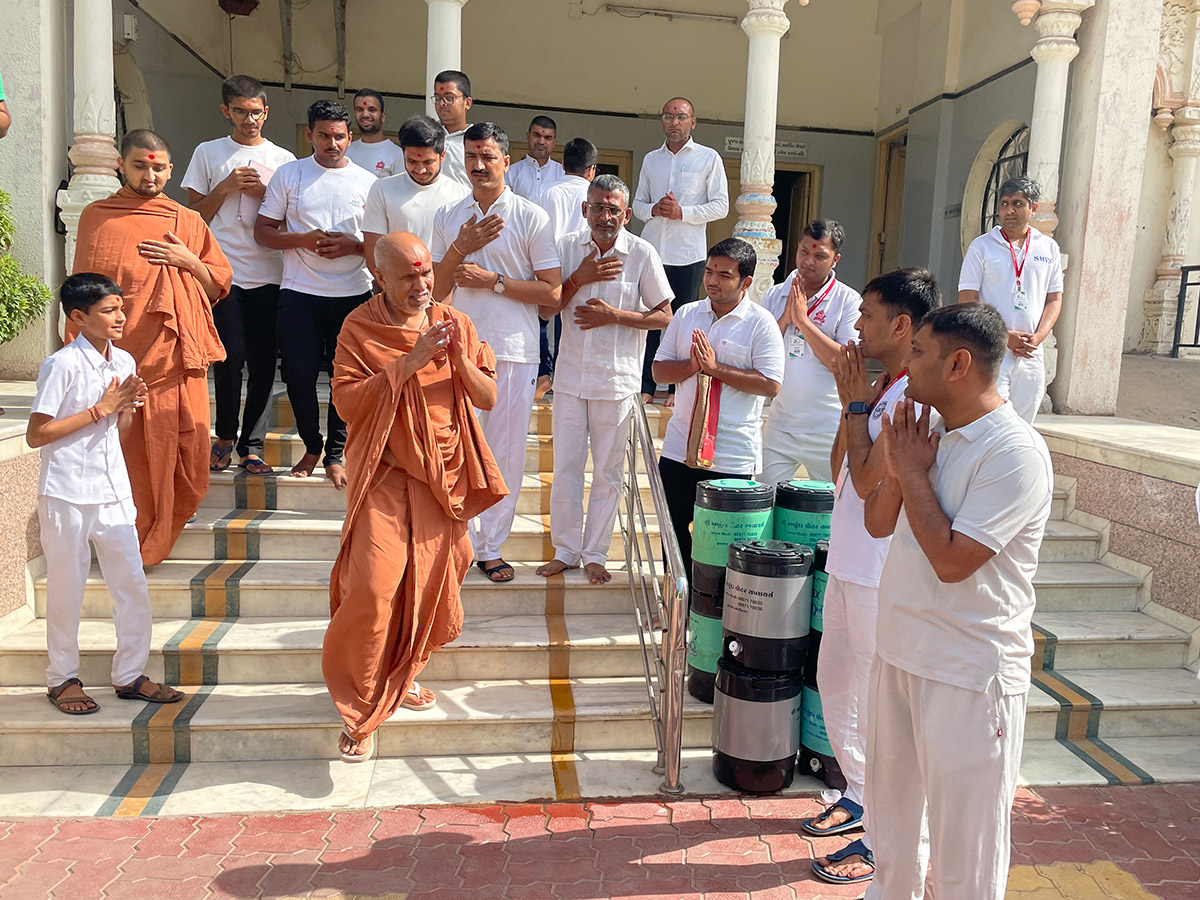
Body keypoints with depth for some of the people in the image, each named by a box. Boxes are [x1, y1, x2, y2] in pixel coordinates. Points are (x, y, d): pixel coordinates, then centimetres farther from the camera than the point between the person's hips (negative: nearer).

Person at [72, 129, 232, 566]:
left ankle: (154, 538, 18)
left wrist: (188, 260, -4)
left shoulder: (188, 221, 14)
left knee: (186, 440, -4)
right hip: (119, 354, -1)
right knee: (127, 448, -3)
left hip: (177, 352, 1)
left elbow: (220, 285, 15)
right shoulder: (96, 216, 11)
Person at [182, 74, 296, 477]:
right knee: (230, 357, -7)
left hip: (269, 274, 1)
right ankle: (226, 435, 15)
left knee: (263, 361, -1)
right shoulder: (208, 154, 11)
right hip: (223, 273, -1)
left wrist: (264, 193, -4)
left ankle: (252, 444, 9)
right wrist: (226, 187, -4)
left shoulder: (283, 159, 12)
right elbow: (195, 215, 10)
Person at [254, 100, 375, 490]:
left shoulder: (367, 181, 7)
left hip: (354, 294, 0)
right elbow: (262, 230, 6)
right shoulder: (288, 175, 7)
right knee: (299, 374, 0)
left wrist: (352, 246, -12)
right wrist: (304, 240, -11)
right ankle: (311, 446, 21)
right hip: (300, 293, 0)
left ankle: (336, 453, 16)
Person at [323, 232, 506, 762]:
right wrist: (408, 364, -21)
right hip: (385, 477, -4)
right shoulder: (360, 328, -4)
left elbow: (487, 397, 2)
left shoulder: (455, 323, 5)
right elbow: (347, 400, -13)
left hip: (444, 477, 4)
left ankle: (401, 677, 37)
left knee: (430, 585, 11)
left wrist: (460, 359, -17)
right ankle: (360, 709, 5)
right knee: (374, 588, -13)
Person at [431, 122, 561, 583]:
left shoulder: (532, 218, 1)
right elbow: (435, 292, 10)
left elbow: (553, 293, -4)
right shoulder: (447, 217, 11)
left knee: (506, 453, 4)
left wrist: (493, 281, -10)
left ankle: (490, 546, 17)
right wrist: (459, 251, -6)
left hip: (514, 352, -2)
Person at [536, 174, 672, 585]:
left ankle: (595, 554, 22)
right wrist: (579, 278, -12)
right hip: (571, 376, 2)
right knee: (565, 469, 6)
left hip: (617, 378, -2)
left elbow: (664, 316, -2)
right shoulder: (567, 247, 2)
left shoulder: (643, 254, -4)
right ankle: (565, 550, 23)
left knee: (607, 473, 7)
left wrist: (614, 315, -14)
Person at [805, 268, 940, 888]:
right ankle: (859, 797, 40)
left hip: (883, 576, -9)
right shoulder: (881, 388, 10)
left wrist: (858, 404, -11)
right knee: (835, 685, 21)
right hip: (849, 564, 10)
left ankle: (882, 840, 21)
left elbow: (868, 479, -21)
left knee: (877, 704, 3)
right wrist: (851, 401, 3)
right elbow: (840, 470, 13)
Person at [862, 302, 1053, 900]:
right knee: (890, 804, 25)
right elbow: (878, 524, 8)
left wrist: (915, 474, -15)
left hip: (970, 674, -8)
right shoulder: (929, 434, 4)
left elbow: (952, 560, -24)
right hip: (899, 650, 8)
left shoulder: (1016, 452, -20)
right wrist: (898, 470, -9)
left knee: (962, 833, 8)